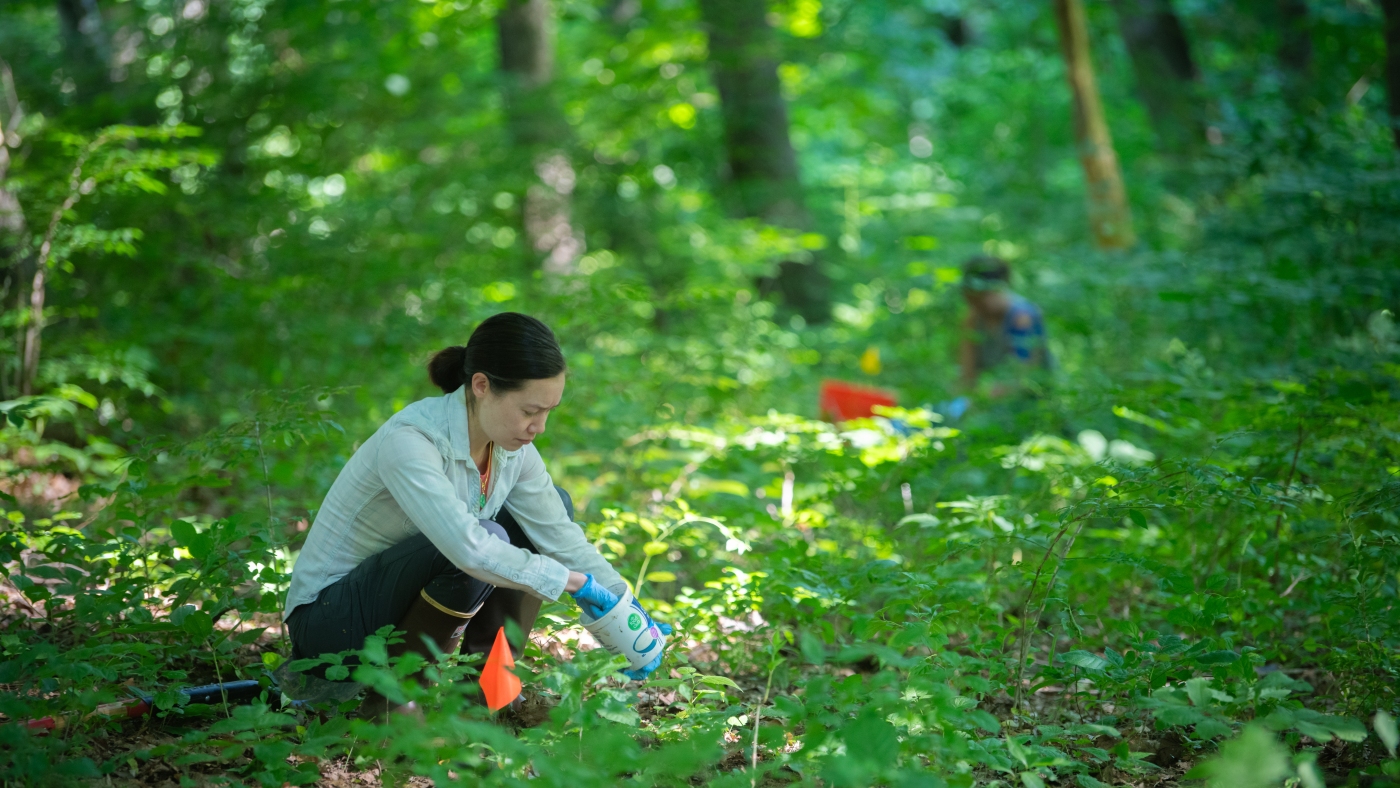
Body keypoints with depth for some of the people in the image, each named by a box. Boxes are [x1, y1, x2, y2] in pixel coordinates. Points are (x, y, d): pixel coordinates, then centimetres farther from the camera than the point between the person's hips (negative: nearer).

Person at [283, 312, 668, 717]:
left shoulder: (511, 445, -5)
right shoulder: (409, 441, -29)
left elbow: (560, 534, -1)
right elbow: (469, 549, -40)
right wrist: (574, 581, -31)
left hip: (407, 602, 8)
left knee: (554, 505, -1)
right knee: (487, 538, -32)